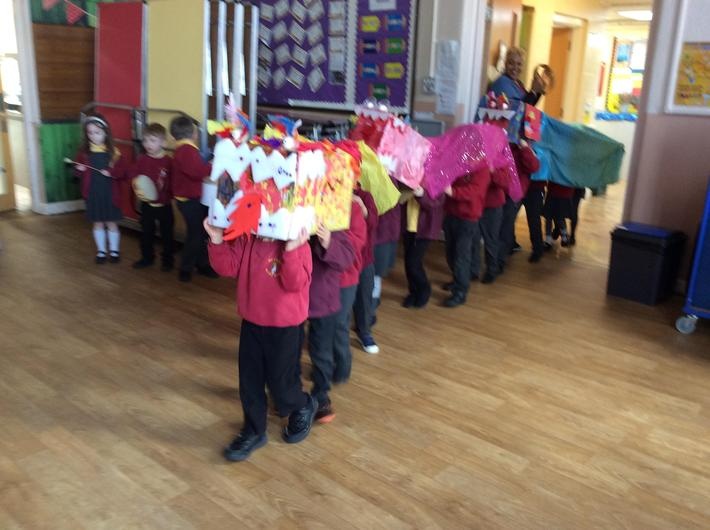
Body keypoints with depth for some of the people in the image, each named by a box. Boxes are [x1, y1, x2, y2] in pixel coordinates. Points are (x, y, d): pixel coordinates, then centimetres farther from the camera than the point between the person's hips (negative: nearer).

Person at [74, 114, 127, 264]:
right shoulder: (84, 152, 1)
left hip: (109, 194, -2)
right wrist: (79, 170, -13)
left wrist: (111, 172, -25)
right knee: (98, 223, 11)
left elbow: (122, 173, -7)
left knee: (111, 223, 8)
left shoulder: (113, 152, -6)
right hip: (92, 193, 2)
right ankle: (101, 251, 23)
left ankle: (114, 251, 22)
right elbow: (78, 173, 9)